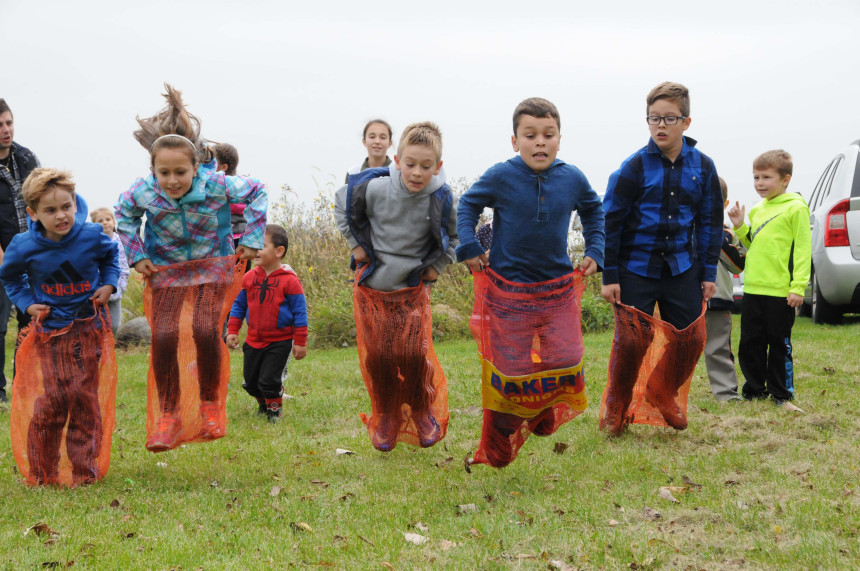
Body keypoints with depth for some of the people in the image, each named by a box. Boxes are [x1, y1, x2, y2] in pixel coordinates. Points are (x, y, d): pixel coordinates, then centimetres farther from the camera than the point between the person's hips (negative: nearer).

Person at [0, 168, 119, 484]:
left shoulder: (91, 236, -8)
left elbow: (111, 255, 16)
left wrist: (108, 284, 2)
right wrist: (26, 303, 0)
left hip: (87, 327, 1)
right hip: (50, 330, -1)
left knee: (85, 398, 2)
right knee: (55, 396, -9)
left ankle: (84, 470, 13)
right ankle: (43, 475, 6)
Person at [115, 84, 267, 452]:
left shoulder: (217, 185, -25)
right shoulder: (143, 192, -20)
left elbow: (258, 193, -5)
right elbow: (123, 214, 6)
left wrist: (252, 240, -5)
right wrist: (137, 255, -1)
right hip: (166, 266, 2)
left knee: (206, 330, -20)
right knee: (163, 336, -12)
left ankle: (210, 404, 4)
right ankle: (168, 416, 3)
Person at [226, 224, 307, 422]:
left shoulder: (289, 280, -11)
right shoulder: (250, 277, 3)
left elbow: (299, 312, -7)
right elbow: (239, 305, 13)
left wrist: (300, 342, -8)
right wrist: (232, 331, 5)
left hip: (280, 342, -5)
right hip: (254, 341, 5)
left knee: (269, 380, -11)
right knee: (250, 382, 12)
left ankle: (274, 409, 17)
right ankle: (263, 405, 40)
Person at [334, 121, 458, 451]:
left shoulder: (442, 200, -14)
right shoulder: (375, 188, -18)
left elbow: (454, 237, 9)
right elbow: (343, 203, 4)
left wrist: (437, 266, 0)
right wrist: (356, 244, 1)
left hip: (413, 289, 0)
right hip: (372, 287, 0)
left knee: (413, 353, -8)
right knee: (379, 355, 1)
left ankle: (422, 410, 19)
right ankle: (385, 415, 24)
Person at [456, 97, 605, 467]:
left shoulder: (572, 179, -2)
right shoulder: (501, 177, -10)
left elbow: (594, 210, 19)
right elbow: (468, 204, 7)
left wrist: (594, 252, 10)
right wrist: (469, 248, -4)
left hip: (557, 286, 3)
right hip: (508, 287, -3)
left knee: (566, 360, -6)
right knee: (510, 368, -3)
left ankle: (543, 409, 28)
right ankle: (498, 437, 21)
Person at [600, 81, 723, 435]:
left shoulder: (702, 167, 1)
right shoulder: (634, 167, -8)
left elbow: (710, 222, 10)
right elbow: (610, 222, -4)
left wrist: (709, 273, 7)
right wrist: (609, 277, -6)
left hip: (682, 269, 3)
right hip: (637, 269, -3)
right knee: (631, 342, -4)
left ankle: (663, 393, 31)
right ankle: (616, 407, 18)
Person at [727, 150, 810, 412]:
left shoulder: (795, 208, -6)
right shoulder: (756, 210, 15)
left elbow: (803, 249, -10)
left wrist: (798, 287, -16)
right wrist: (739, 227, 7)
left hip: (780, 292, -7)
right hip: (753, 289, 7)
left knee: (779, 344, 2)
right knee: (750, 344, 10)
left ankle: (782, 395, 12)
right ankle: (755, 390, 22)